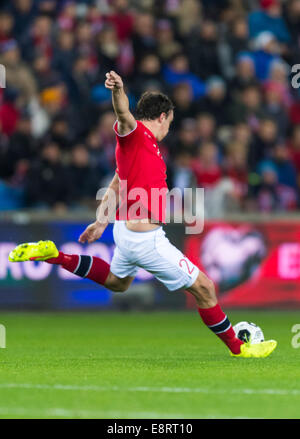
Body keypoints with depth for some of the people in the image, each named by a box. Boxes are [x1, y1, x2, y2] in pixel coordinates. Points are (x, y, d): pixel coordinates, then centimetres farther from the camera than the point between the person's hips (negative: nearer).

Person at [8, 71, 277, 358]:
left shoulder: (148, 145, 15)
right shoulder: (134, 133, -13)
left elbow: (116, 183, 24)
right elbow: (123, 114, -36)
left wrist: (102, 220, 27)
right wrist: (118, 89, -57)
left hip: (125, 229, 10)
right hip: (145, 238, -10)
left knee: (117, 281, 37)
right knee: (203, 288, 0)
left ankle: (54, 256, 30)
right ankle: (237, 347, 12)